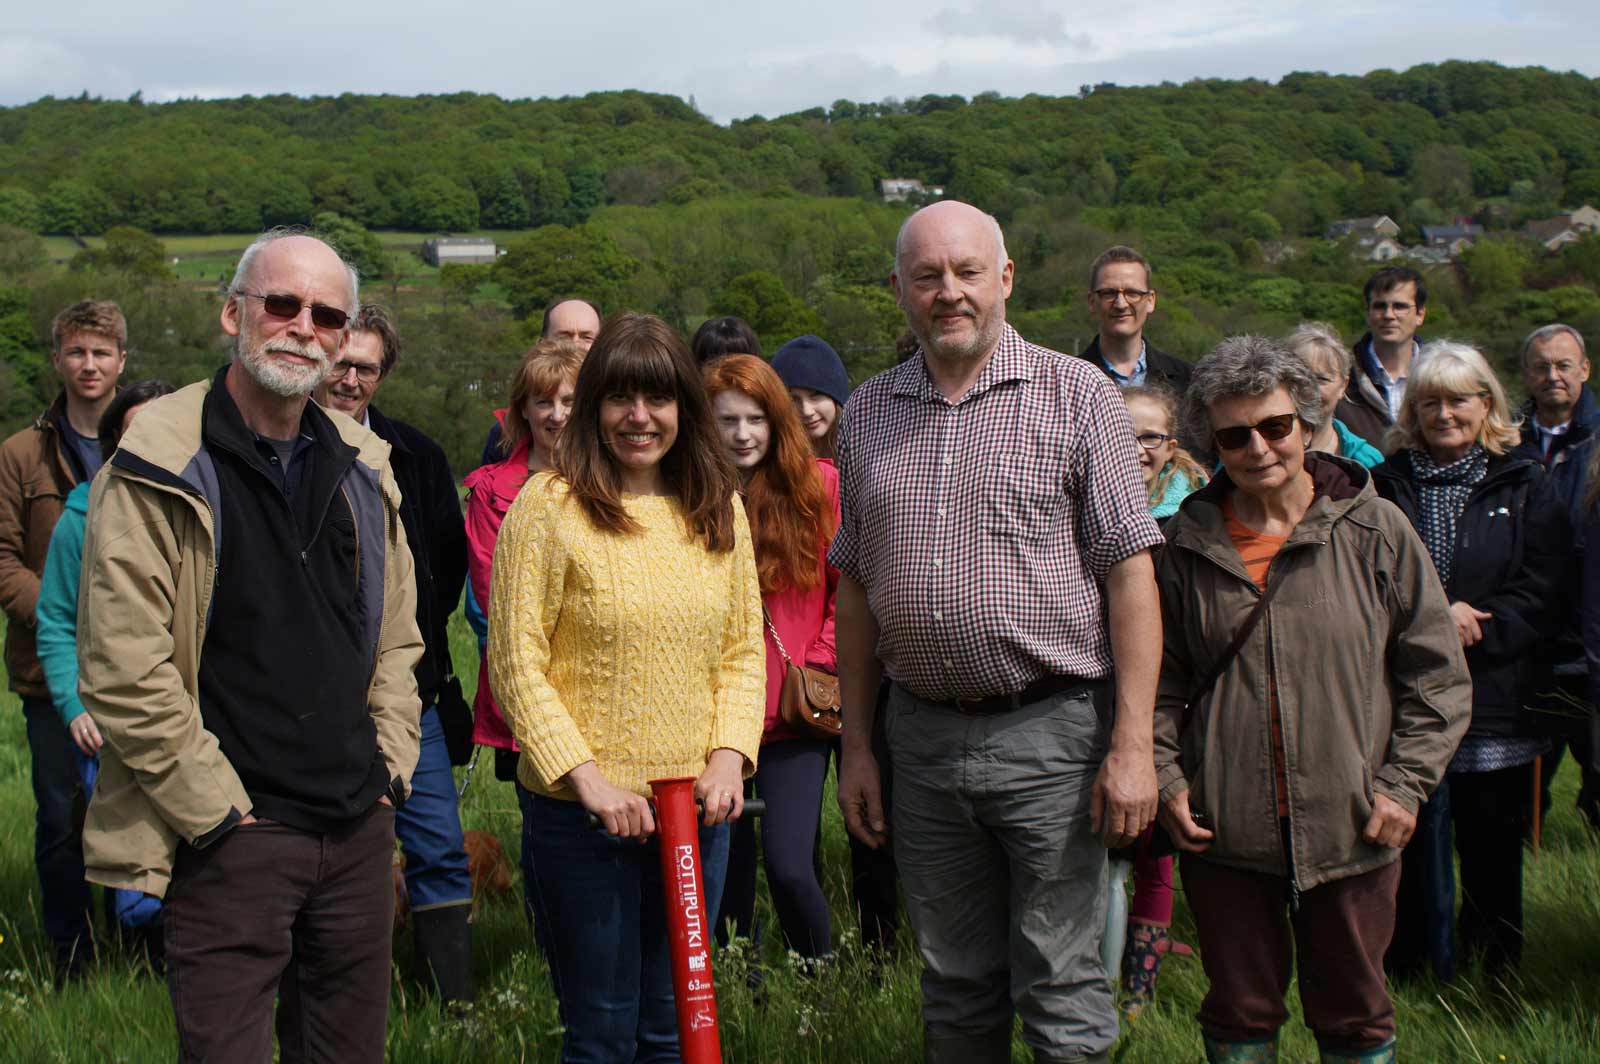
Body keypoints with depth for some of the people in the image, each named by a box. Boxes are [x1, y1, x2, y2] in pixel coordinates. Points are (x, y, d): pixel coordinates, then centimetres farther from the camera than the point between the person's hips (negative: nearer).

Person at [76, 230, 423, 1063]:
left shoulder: (361, 466, 10)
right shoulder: (161, 468, -9)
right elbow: (121, 672, -14)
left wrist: (390, 767, 8)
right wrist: (216, 810, -13)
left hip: (358, 830, 6)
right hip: (231, 838, -6)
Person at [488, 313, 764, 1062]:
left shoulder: (719, 510, 8)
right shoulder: (548, 506, -8)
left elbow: (744, 650, 11)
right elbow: (517, 661, -10)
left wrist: (729, 757, -3)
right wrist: (587, 778, -15)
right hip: (581, 812, -4)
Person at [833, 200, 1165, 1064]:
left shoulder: (1076, 396, -4)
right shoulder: (866, 416, 9)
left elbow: (1129, 573, -6)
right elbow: (856, 588, 13)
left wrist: (1132, 745, -12)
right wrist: (856, 746, 10)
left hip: (1051, 732, -4)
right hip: (922, 733, 4)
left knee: (1060, 991, 3)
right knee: (954, 989, 15)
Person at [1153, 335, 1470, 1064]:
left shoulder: (1374, 530, -2)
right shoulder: (1187, 544, 2)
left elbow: (1438, 674, 2)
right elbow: (1160, 682, 10)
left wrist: (1404, 784, -5)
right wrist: (1167, 779, -1)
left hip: (1349, 831, -1)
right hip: (1224, 833, 1)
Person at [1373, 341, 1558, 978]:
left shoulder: (1522, 487, 8)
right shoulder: (1386, 484, 10)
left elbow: (1538, 592, 0)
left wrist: (1470, 629, -12)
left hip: (1493, 696, 0)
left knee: (1493, 844, 5)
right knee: (1410, 840, 2)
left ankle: (1495, 971, 19)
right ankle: (1411, 971, 16)